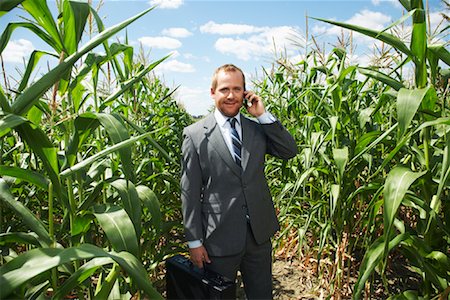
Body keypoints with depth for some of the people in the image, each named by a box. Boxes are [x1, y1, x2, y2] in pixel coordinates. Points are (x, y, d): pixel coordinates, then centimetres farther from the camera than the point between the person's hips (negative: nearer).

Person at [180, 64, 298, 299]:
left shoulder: (258, 127, 4)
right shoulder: (195, 134, -8)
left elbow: (290, 151, -5)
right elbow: (190, 192, -8)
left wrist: (263, 115, -10)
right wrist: (194, 241, -7)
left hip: (259, 233, 4)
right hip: (219, 238, -3)